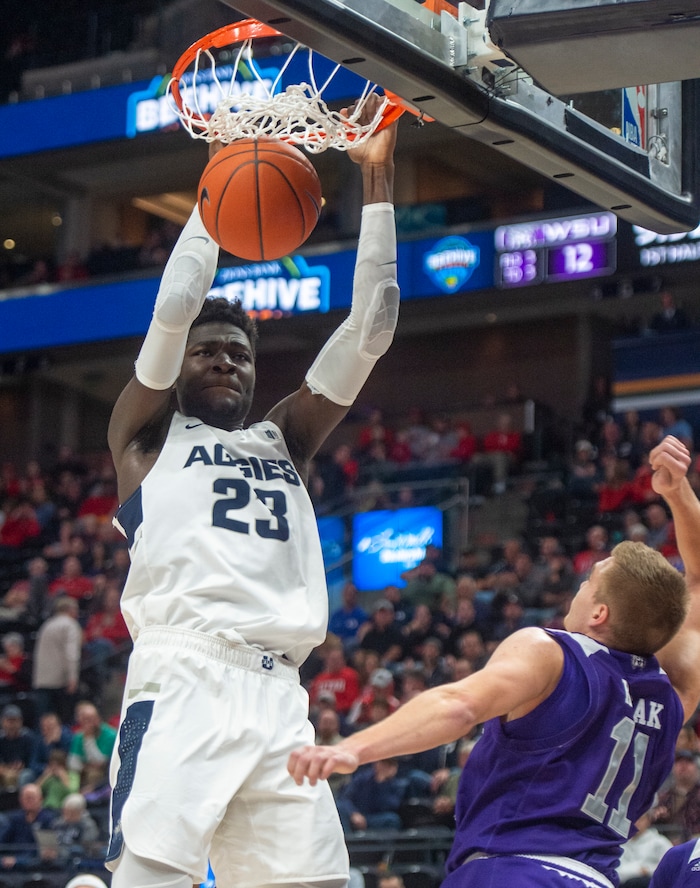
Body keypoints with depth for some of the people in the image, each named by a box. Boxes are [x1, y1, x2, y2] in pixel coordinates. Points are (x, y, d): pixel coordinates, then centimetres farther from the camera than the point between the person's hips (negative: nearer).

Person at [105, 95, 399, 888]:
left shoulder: (283, 442, 26)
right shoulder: (146, 432, 15)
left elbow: (369, 329, 19)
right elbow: (175, 308, 1)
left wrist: (375, 182, 15)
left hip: (278, 698, 5)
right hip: (181, 682, -5)